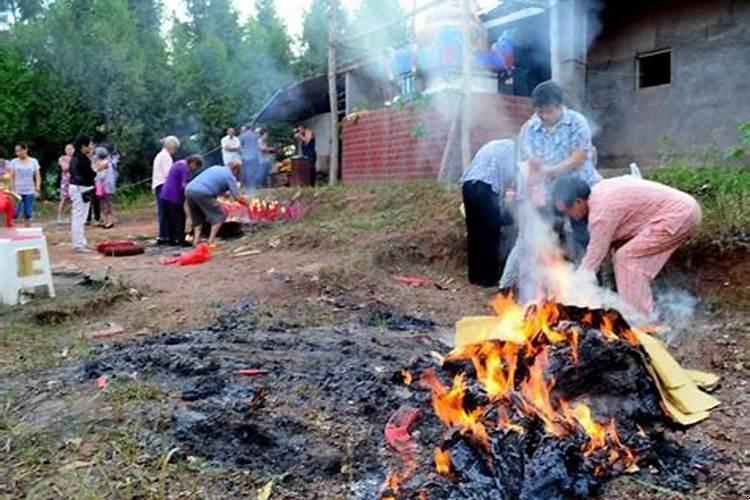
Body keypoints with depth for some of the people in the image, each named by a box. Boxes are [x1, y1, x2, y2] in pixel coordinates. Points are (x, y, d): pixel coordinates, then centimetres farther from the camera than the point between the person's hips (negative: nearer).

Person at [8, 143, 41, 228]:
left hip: (29, 192, 1)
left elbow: (37, 176, 2)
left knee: (28, 213, 2)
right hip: (17, 191, -1)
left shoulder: (33, 161, 4)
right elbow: (11, 177, 1)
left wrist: (38, 186, -14)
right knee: (15, 213, -7)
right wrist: (12, 189, -10)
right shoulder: (14, 162, 3)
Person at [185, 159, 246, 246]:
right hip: (202, 193, -7)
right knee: (219, 216, 6)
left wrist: (224, 193, 38)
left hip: (188, 190, 8)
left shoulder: (216, 167, 24)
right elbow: (237, 198, 1)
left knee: (198, 218, 23)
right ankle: (211, 241, -1)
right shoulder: (230, 177, 4)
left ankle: (196, 240, 13)